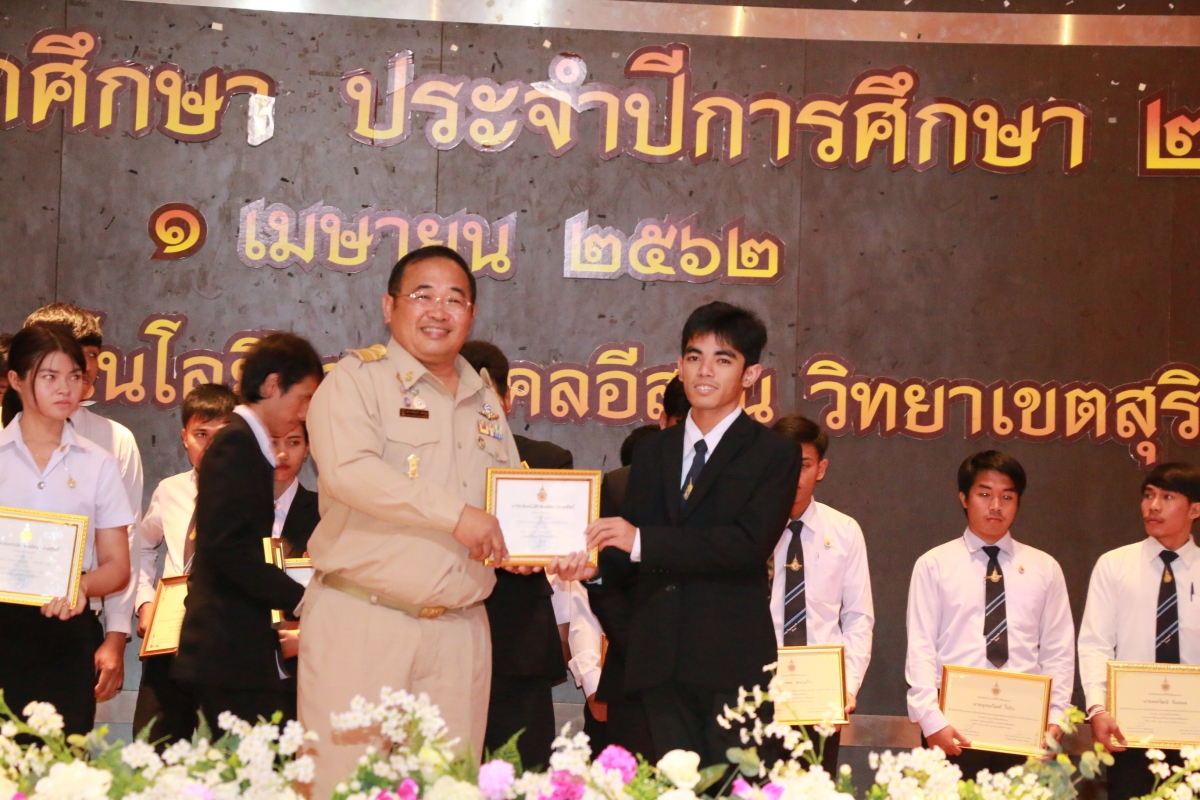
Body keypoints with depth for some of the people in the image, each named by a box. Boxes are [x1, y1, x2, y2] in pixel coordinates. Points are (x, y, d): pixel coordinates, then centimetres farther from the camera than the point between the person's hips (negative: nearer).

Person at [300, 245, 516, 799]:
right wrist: (456, 513, -20)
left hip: (459, 630, 5)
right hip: (361, 622, -5)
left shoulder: (484, 402, 19)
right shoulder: (357, 379, -1)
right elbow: (347, 469, -18)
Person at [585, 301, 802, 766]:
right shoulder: (652, 453, 17)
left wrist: (643, 542, -19)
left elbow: (750, 544, -15)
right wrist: (592, 562, -8)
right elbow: (629, 559, 16)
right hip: (660, 660, 4)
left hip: (733, 661, -4)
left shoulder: (774, 453, 1)